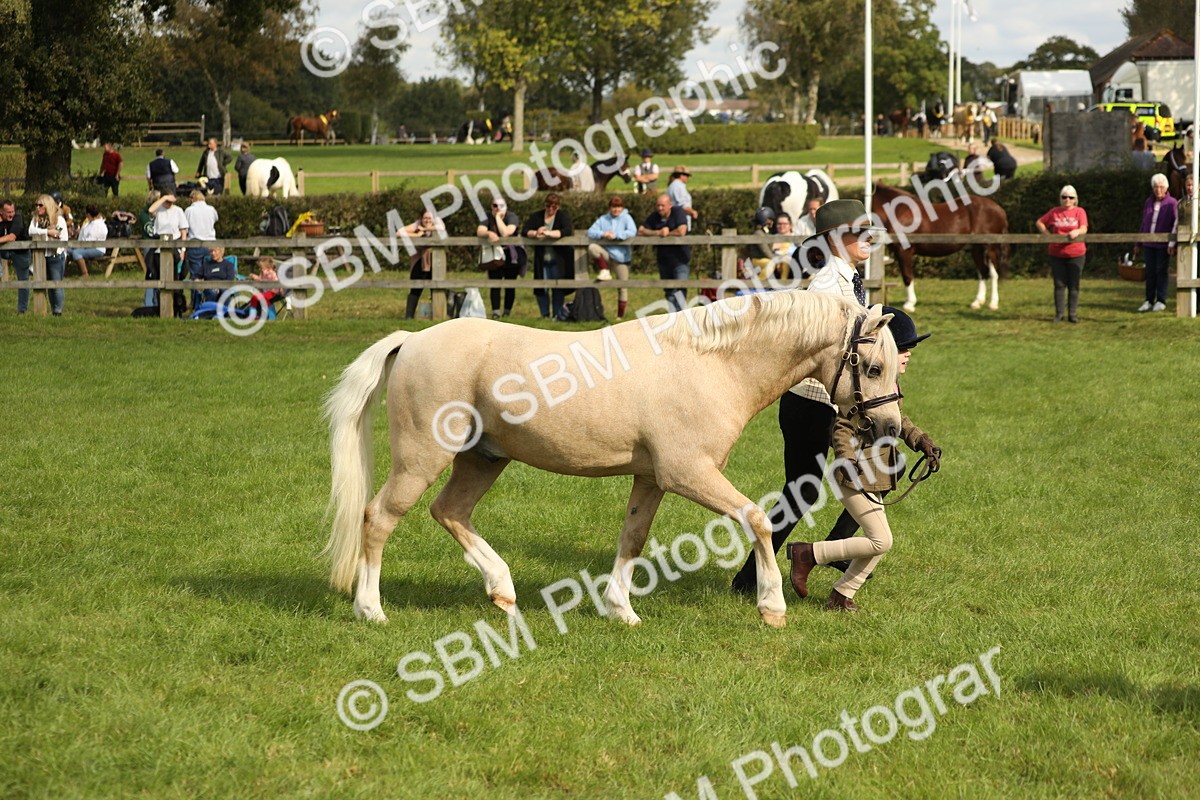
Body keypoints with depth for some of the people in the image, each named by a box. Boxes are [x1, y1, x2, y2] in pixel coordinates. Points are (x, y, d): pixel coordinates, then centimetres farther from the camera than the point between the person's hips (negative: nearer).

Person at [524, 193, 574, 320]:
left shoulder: (563, 215, 1)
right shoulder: (536, 216, 8)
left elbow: (568, 231, -17)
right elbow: (525, 231, -1)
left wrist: (549, 233, -25)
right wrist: (535, 233, -24)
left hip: (558, 260, -2)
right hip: (541, 259, 3)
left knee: (558, 286, -4)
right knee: (541, 286, -1)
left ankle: (557, 314, 6)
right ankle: (545, 314, 10)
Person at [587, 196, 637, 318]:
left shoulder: (626, 218, 2)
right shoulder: (603, 219, 10)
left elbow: (632, 232, -15)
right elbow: (590, 232, 1)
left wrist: (615, 235, -22)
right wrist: (603, 234, -19)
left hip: (621, 256, -2)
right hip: (606, 253, 2)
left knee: (622, 287, -1)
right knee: (592, 248, -29)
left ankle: (620, 315, 8)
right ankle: (605, 270, -12)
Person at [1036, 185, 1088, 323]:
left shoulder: (1079, 212, -1)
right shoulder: (1054, 212, 5)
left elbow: (1084, 229, -13)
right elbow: (1039, 222, 13)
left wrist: (1077, 232, -36)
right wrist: (1048, 235, -2)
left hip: (1075, 254, -1)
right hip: (1057, 254, 1)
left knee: (1073, 285, 5)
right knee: (1059, 285, 5)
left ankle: (1073, 313, 11)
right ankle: (1059, 313, 11)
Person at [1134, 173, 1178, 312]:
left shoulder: (1171, 203, -6)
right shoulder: (1149, 202, 10)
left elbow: (1175, 225, -8)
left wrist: (1172, 244, -15)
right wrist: (1138, 243, 18)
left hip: (1162, 244, -5)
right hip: (1149, 243, 5)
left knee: (1161, 271, 0)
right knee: (1150, 272, 7)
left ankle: (1161, 301, 7)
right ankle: (1149, 301, 13)